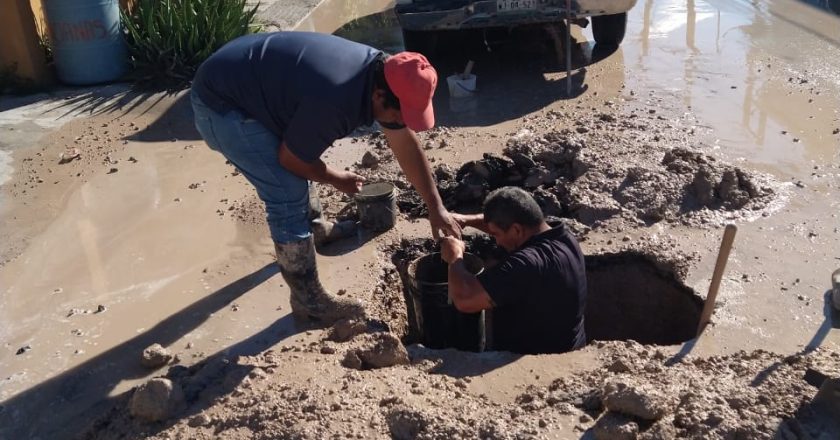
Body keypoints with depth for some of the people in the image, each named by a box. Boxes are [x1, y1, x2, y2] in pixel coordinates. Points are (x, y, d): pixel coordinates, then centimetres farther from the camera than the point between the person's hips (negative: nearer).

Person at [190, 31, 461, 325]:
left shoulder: (381, 74, -6)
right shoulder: (333, 102, -34)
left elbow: (407, 145, 3)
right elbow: (291, 159, -18)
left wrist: (436, 208, 4)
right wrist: (337, 179, -1)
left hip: (246, 83, 9)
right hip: (221, 105, -9)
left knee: (298, 169, 25)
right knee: (289, 195, -11)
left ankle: (309, 229, 50)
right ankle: (308, 301, 1)